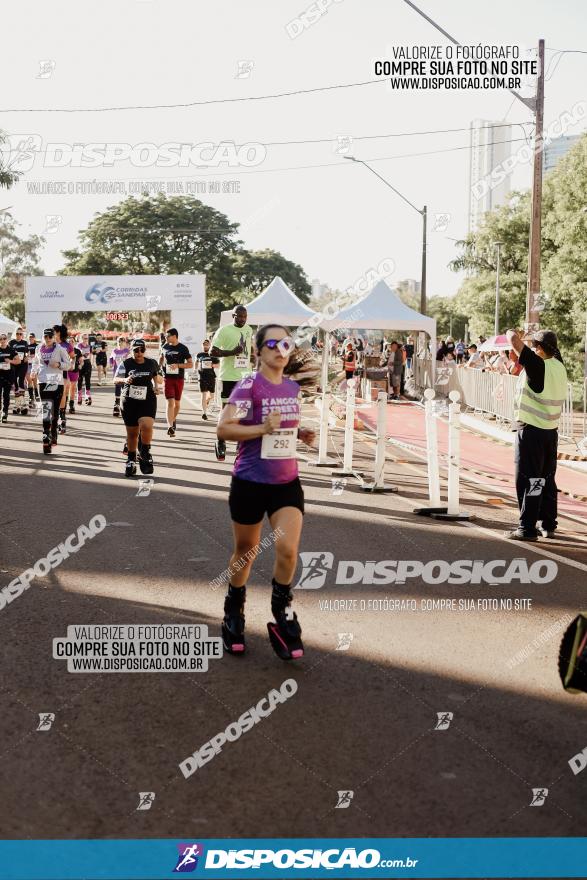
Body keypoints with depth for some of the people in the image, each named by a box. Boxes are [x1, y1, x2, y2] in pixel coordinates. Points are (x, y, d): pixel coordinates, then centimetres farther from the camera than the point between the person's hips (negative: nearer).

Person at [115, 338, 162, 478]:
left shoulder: (152, 363, 4)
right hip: (129, 401, 0)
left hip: (148, 400, 0)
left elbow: (156, 376, 23)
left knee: (146, 426, -25)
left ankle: (145, 453, -3)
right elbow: (116, 379, -12)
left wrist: (157, 386, 5)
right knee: (132, 433, 9)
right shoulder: (126, 364, -3)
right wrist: (125, 380, -32)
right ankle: (131, 460, 26)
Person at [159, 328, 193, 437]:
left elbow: (191, 364, -7)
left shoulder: (183, 348, -5)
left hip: (179, 379, 0)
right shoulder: (165, 347, 5)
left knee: (177, 403, 13)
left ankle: (174, 420, 38)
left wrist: (178, 365, -18)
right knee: (170, 402, -12)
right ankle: (170, 426, -20)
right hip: (168, 378, 0)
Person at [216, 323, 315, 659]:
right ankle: (234, 614, 36)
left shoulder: (294, 388, 6)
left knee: (288, 550, -12)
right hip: (250, 482, -4)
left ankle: (282, 617, 9)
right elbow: (224, 429, -19)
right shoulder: (248, 387, -12)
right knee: (246, 552, 12)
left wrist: (301, 433, 3)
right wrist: (263, 428, -28)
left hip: (287, 483, 4)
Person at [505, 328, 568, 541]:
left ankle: (527, 528, -1)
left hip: (531, 431, -8)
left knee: (528, 480, -3)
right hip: (551, 430, 8)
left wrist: (512, 333, -2)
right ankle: (548, 526, 21)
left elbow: (514, 339, -22)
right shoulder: (559, 367, 5)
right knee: (547, 479, 15)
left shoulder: (538, 365, -18)